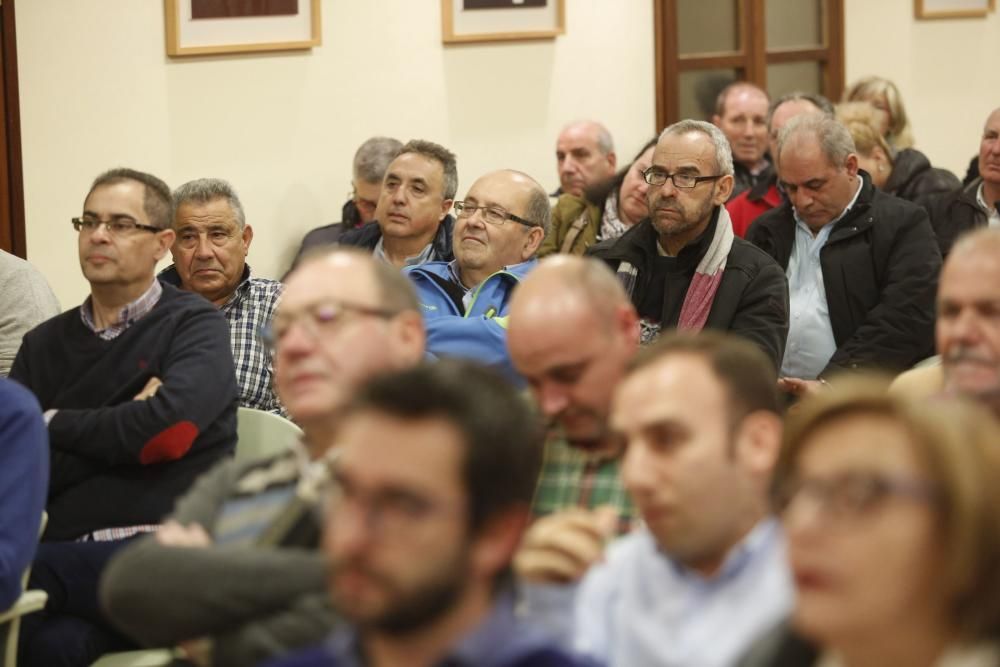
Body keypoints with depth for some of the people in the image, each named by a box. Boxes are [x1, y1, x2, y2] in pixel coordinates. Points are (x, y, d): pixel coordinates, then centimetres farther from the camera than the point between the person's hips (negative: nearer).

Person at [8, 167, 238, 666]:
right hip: (64, 551, 3)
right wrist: (121, 428, -5)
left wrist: (56, 424, 1)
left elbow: (171, 428, -13)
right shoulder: (45, 344, 18)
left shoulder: (193, 324, 7)